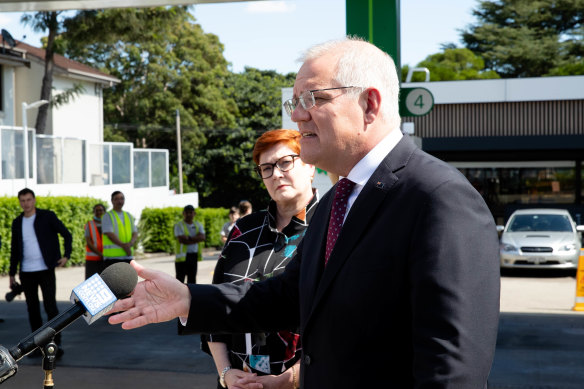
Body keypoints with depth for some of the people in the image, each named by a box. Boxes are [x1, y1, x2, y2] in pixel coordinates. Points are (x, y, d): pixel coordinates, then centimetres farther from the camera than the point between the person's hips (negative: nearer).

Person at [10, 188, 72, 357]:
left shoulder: (47, 216, -4)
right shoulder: (17, 223, 8)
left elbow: (67, 235, -3)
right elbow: (14, 249, 15)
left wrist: (66, 255, -17)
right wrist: (12, 274, 14)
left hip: (46, 270, -4)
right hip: (26, 272, 4)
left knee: (50, 306, -9)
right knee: (32, 308, 7)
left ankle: (56, 344, -2)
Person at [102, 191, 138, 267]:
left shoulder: (129, 216, 17)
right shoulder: (107, 216, 0)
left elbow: (135, 234, 10)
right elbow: (109, 234, -11)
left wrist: (131, 243, -13)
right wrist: (124, 246, -20)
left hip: (128, 256, 6)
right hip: (112, 257, -6)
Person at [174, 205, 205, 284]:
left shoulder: (198, 225, 13)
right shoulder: (179, 225, -2)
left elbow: (202, 237, -4)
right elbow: (181, 240, -15)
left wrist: (189, 238, -14)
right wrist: (196, 239, -8)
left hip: (194, 256, 5)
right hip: (182, 256, -5)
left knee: (192, 279, 10)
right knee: (180, 278, -6)